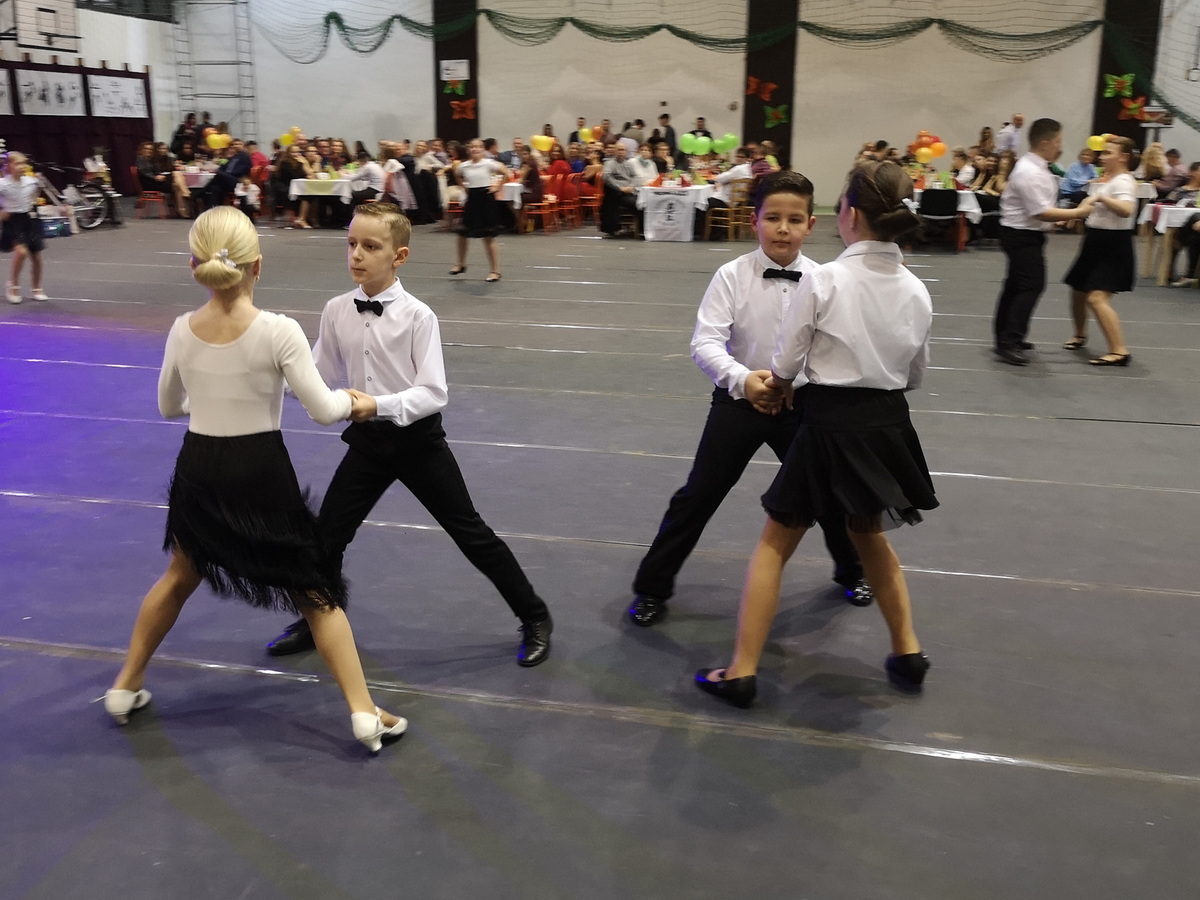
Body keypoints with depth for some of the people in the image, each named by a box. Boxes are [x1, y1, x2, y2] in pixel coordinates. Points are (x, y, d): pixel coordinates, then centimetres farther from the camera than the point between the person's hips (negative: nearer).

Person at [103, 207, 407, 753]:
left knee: (182, 575, 30)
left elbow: (168, 407, 12)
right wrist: (355, 403, 7)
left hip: (198, 471, 4)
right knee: (317, 590, 9)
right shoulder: (278, 331, -16)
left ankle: (125, 688, 40)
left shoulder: (182, 331, -3)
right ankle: (365, 714, 6)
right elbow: (323, 411, -13)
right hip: (261, 474, -4)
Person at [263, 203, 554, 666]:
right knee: (329, 532, 10)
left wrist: (380, 405, -31)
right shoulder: (336, 312, -3)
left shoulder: (417, 315, -16)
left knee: (470, 532, 3)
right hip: (367, 438, 4)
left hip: (417, 437, -4)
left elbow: (433, 393, -18)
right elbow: (323, 378, 8)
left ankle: (534, 618, 19)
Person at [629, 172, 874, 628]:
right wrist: (741, 379, -36)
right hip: (739, 399, -2)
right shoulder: (732, 276, -13)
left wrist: (799, 384, -26)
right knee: (698, 496, 1)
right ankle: (652, 587, 19)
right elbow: (704, 342, -20)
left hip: (800, 403, 2)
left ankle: (852, 572, 44)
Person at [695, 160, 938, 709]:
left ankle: (741, 673, 11)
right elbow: (914, 374, 12)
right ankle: (907, 654, 33)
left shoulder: (824, 280, -15)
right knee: (869, 537, 28)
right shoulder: (915, 291, 0)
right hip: (887, 425, 5)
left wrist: (778, 387, 15)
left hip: (832, 426, -5)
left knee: (775, 545, 9)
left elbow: (785, 365, -7)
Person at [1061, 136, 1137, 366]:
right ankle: (1080, 335, 43)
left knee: (1097, 298, -22)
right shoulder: (1110, 180, 16)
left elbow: (1126, 210, -37)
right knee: (1078, 292, 20)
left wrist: (1100, 197, -36)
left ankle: (1119, 351, -22)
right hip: (1097, 243, 10)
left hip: (1113, 246, -10)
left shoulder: (1124, 182, -16)